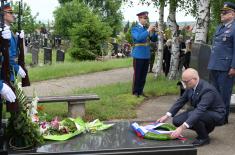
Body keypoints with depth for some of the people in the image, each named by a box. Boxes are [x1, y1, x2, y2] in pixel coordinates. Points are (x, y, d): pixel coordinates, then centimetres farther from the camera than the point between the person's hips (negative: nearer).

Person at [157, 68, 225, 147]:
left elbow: (199, 111, -42)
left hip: (216, 115, -8)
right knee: (176, 120, -6)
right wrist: (167, 116, -10)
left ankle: (204, 137, -8)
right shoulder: (190, 87, -8)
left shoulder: (207, 90, -32)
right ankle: (206, 128, 11)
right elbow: (181, 100, 2)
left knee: (192, 115, -35)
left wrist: (182, 128, -49)